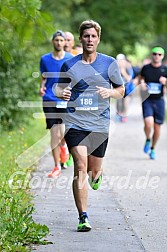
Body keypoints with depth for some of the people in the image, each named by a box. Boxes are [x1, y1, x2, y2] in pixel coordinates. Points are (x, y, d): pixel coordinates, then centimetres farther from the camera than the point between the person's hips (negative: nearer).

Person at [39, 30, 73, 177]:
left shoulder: (71, 59, 3)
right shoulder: (45, 59, 6)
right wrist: (42, 87, -4)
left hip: (66, 101, -1)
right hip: (50, 100, 1)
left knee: (64, 133, -12)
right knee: (54, 134, -1)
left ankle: (63, 145, 27)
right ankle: (57, 167, 9)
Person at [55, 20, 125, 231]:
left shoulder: (109, 63, 4)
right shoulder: (69, 65, 4)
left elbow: (121, 90, 13)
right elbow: (59, 88, 15)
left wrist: (110, 92, -10)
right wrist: (61, 93, -9)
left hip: (99, 124, 1)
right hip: (75, 123, -1)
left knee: (94, 169, 9)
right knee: (80, 167, -14)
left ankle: (97, 175, 49)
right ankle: (83, 218, -11)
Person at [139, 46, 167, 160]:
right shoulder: (146, 68, 2)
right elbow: (141, 78, 20)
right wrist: (141, 83, -3)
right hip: (147, 100, -1)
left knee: (157, 127, 6)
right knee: (148, 123, -21)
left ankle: (152, 149, 26)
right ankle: (148, 140, 10)